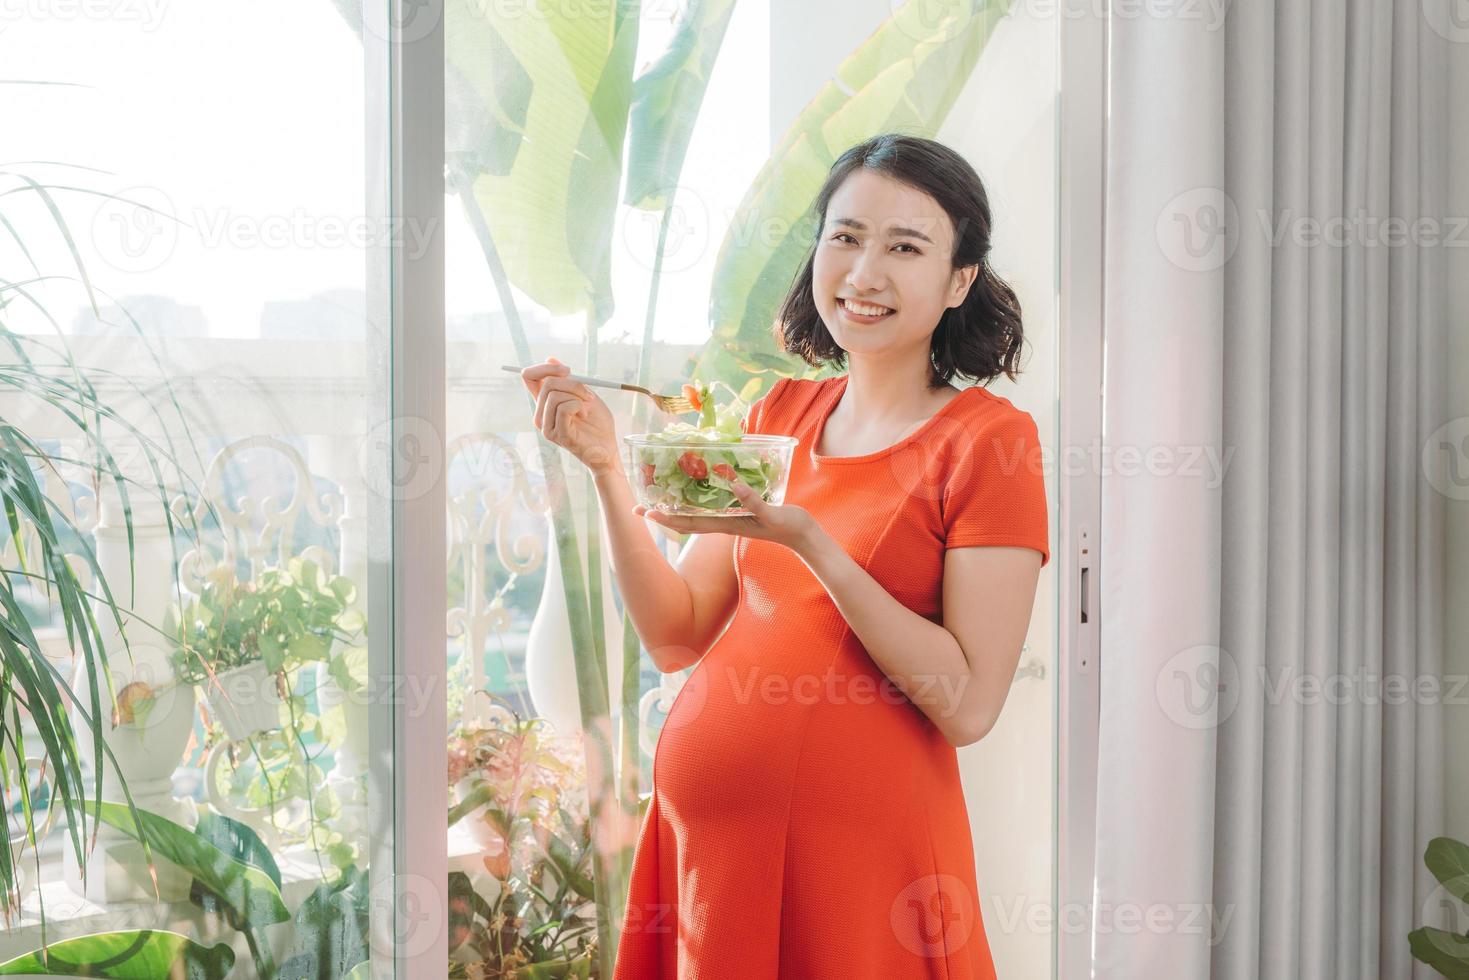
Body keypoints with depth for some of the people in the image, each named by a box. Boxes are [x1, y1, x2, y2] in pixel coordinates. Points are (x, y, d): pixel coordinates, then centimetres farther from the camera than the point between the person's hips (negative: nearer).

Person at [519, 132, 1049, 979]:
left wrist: (810, 543, -22)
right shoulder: (780, 414, 7)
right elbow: (677, 637, 6)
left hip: (859, 844, -5)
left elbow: (969, 705, -16)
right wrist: (607, 467, -5)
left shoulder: (990, 440, -9)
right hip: (704, 830, 5)